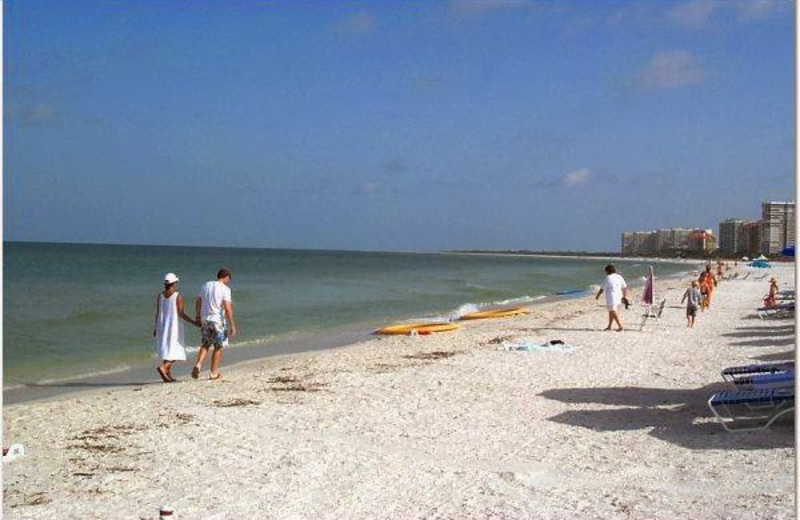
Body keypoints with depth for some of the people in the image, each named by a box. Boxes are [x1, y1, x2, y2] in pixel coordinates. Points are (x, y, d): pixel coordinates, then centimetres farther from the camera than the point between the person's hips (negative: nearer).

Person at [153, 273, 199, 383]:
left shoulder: (160, 296, 3)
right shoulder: (177, 296, -11)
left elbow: (157, 313, 5)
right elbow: (181, 314, -14)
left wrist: (156, 328, 16)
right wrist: (194, 322, -8)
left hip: (162, 326, 6)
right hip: (174, 325, -6)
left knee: (167, 349, 15)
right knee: (175, 351, 0)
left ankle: (168, 374, 14)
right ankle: (162, 367, -23)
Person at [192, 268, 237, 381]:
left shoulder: (205, 285, 8)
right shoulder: (225, 289, -11)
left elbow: (198, 302, 15)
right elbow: (228, 308, -18)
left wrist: (197, 315, 31)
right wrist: (232, 326, -15)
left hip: (205, 319, 5)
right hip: (218, 320, -5)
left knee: (205, 345, 18)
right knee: (218, 347, 8)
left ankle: (198, 364, -3)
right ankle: (213, 373, 12)